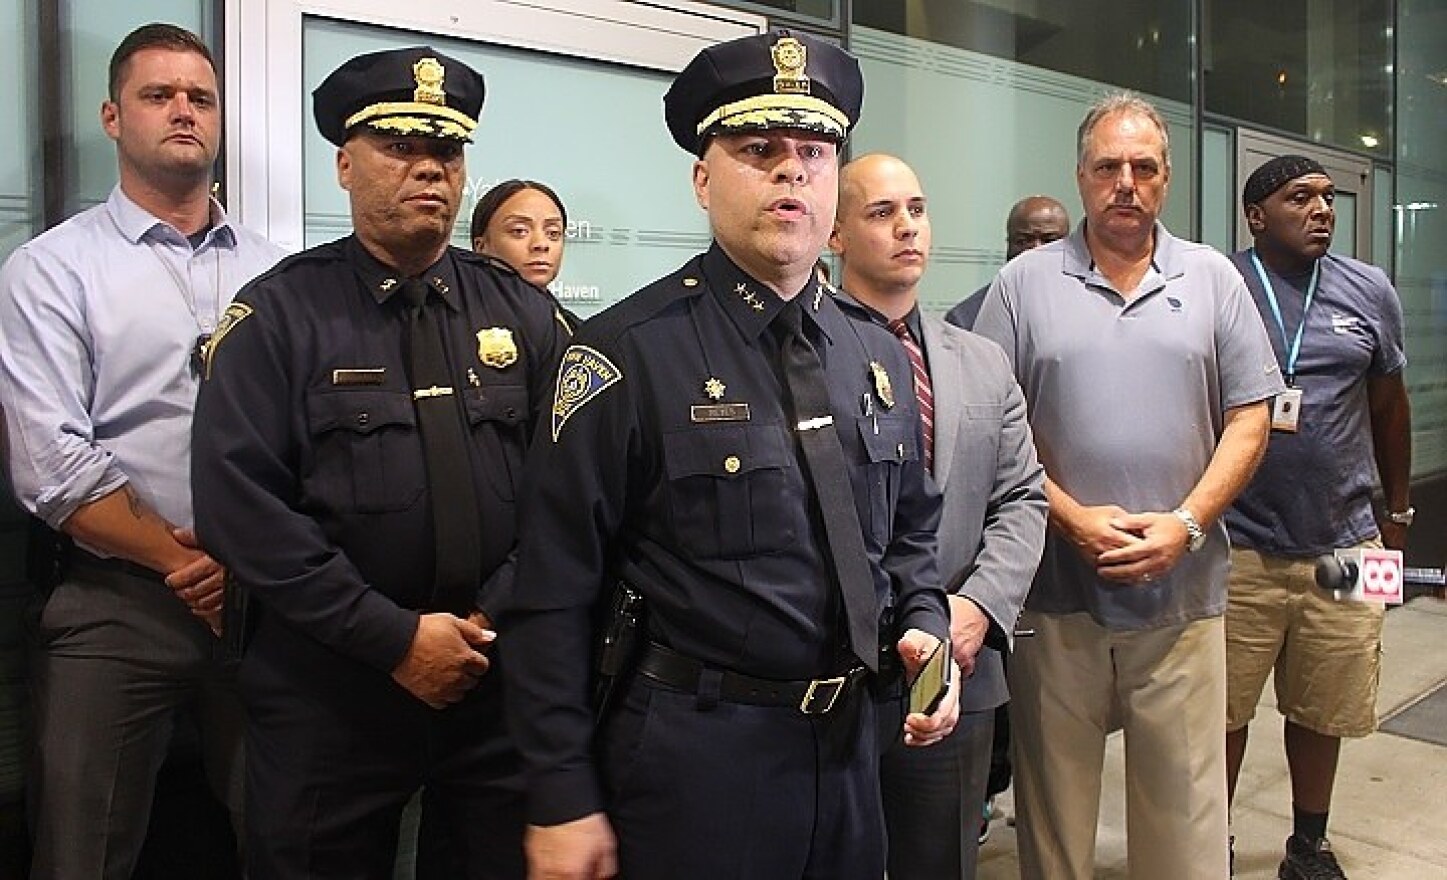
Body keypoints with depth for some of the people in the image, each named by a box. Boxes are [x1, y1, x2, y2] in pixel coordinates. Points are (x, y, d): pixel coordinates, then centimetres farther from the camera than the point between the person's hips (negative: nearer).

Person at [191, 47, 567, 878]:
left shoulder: (523, 311, 6)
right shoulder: (279, 313, -3)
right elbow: (242, 503, -12)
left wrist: (492, 619, -9)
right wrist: (396, 637, -15)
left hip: (502, 675, 3)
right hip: (329, 683, -2)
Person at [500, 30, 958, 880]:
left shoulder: (882, 358, 6)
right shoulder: (628, 353, -13)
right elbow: (555, 593, -13)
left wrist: (924, 628, -2)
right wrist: (562, 801, -12)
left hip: (851, 745, 6)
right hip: (692, 755, -6)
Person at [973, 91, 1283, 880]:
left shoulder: (1213, 279, 7)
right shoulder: (1024, 284, 3)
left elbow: (1249, 417, 5)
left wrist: (1186, 524, -8)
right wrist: (1070, 519, -11)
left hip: (1183, 591, 1)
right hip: (1055, 588, -1)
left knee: (1184, 798, 9)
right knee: (1054, 799, 11)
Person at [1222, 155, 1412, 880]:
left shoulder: (1370, 291, 8)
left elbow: (1389, 404, 17)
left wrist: (1398, 510, 20)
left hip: (1344, 542, 4)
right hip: (1237, 544, -3)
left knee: (1322, 710, 15)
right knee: (1222, 710, 6)